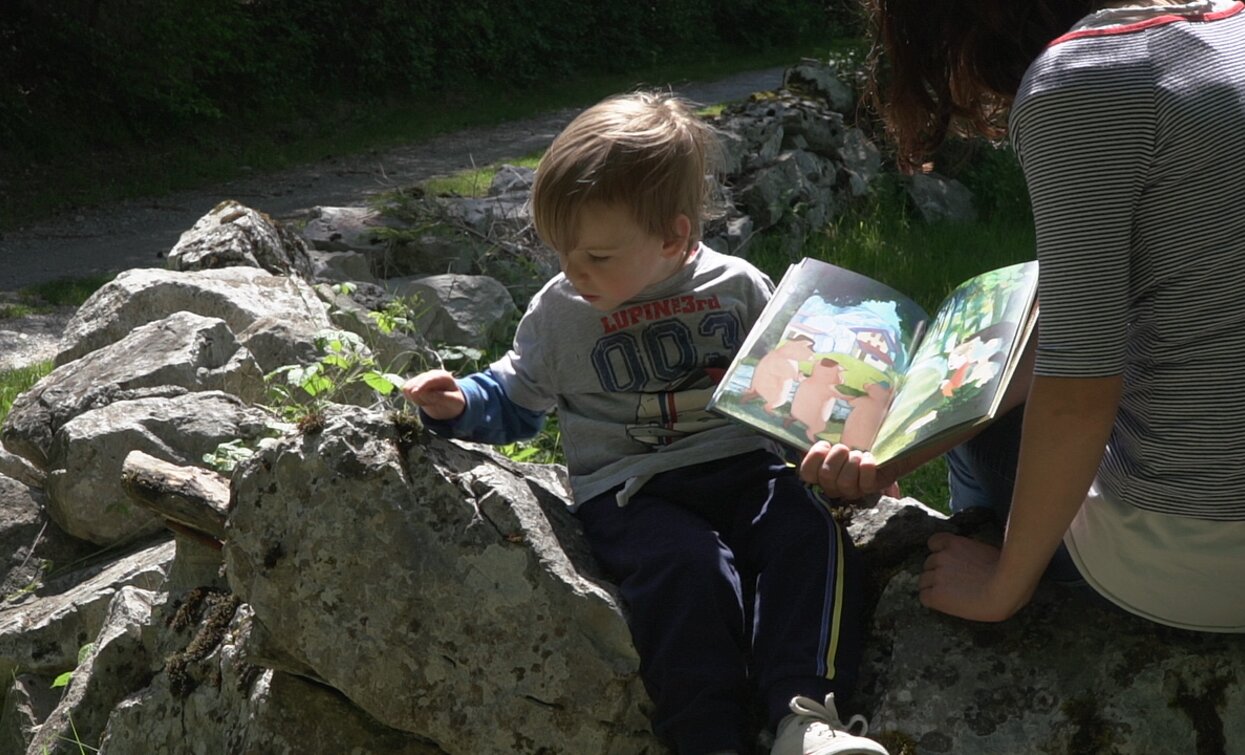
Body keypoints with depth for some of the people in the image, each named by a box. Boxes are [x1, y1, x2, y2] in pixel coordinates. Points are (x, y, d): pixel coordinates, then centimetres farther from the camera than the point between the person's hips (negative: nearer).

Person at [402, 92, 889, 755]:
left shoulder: (740, 288, 6)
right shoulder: (560, 311, 7)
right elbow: (514, 398, 17)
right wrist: (459, 404, -3)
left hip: (741, 464, 2)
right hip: (629, 490, -2)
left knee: (809, 535, -25)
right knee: (690, 566, -31)